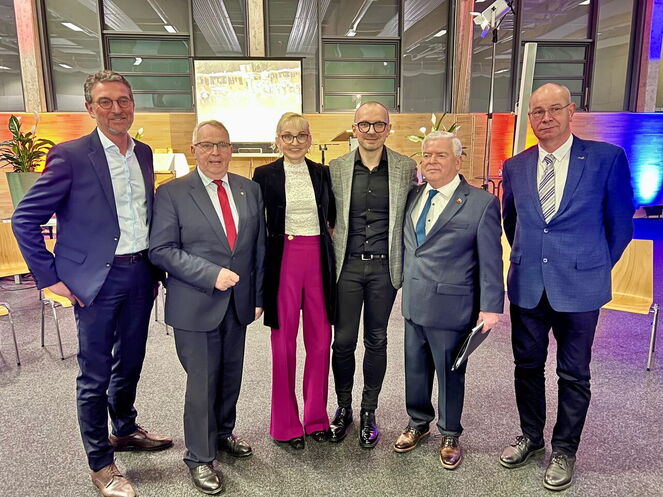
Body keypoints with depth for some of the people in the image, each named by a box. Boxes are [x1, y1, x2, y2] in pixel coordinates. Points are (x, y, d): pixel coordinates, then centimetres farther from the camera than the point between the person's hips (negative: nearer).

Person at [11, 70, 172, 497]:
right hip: (98, 280, -5)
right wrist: (50, 278, -10)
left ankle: (125, 430, 43)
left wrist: (155, 269, 12)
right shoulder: (70, 156, -10)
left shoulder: (143, 153, 8)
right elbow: (25, 219, -8)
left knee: (130, 363, 20)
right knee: (95, 375, 7)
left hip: (140, 275, 6)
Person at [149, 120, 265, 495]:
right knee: (202, 381, 5)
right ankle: (200, 457, 26)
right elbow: (161, 250, -11)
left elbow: (259, 246, 8)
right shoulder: (172, 193, -7)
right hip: (195, 305, -4)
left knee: (231, 375, 17)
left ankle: (223, 432, 42)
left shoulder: (250, 190, 5)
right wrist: (211, 275, -19)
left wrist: (259, 296, 7)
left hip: (238, 302, 4)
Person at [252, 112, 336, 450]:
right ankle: (286, 423, 19)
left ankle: (317, 417, 24)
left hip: (319, 258, 3)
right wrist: (259, 273, -3)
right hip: (283, 259, -2)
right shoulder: (265, 175, 1)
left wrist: (327, 243, 4)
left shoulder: (322, 173, 9)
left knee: (321, 338, 6)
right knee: (284, 340, 4)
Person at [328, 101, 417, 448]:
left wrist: (405, 265, 2)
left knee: (376, 340, 12)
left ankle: (369, 412, 29)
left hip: (385, 267, 0)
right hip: (347, 266, 0)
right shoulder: (336, 168, 1)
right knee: (343, 340, 6)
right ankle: (343, 407, 29)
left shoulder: (406, 168, 0)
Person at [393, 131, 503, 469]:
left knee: (449, 374, 11)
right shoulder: (413, 196, 7)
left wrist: (491, 307, -11)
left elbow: (490, 261, -9)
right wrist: (403, 287, 9)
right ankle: (418, 423, 40)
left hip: (451, 306, -5)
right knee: (415, 368, 18)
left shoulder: (482, 203, -9)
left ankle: (450, 435, 33)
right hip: (413, 302, 5)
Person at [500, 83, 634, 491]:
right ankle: (531, 437, 36)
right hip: (527, 286, 3)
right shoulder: (515, 166, 4)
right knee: (527, 366, 15)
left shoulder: (607, 158, -6)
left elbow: (620, 224, 1)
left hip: (579, 288, -3)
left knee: (573, 374, 10)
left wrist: (595, 267, 6)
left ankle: (565, 450, 29)